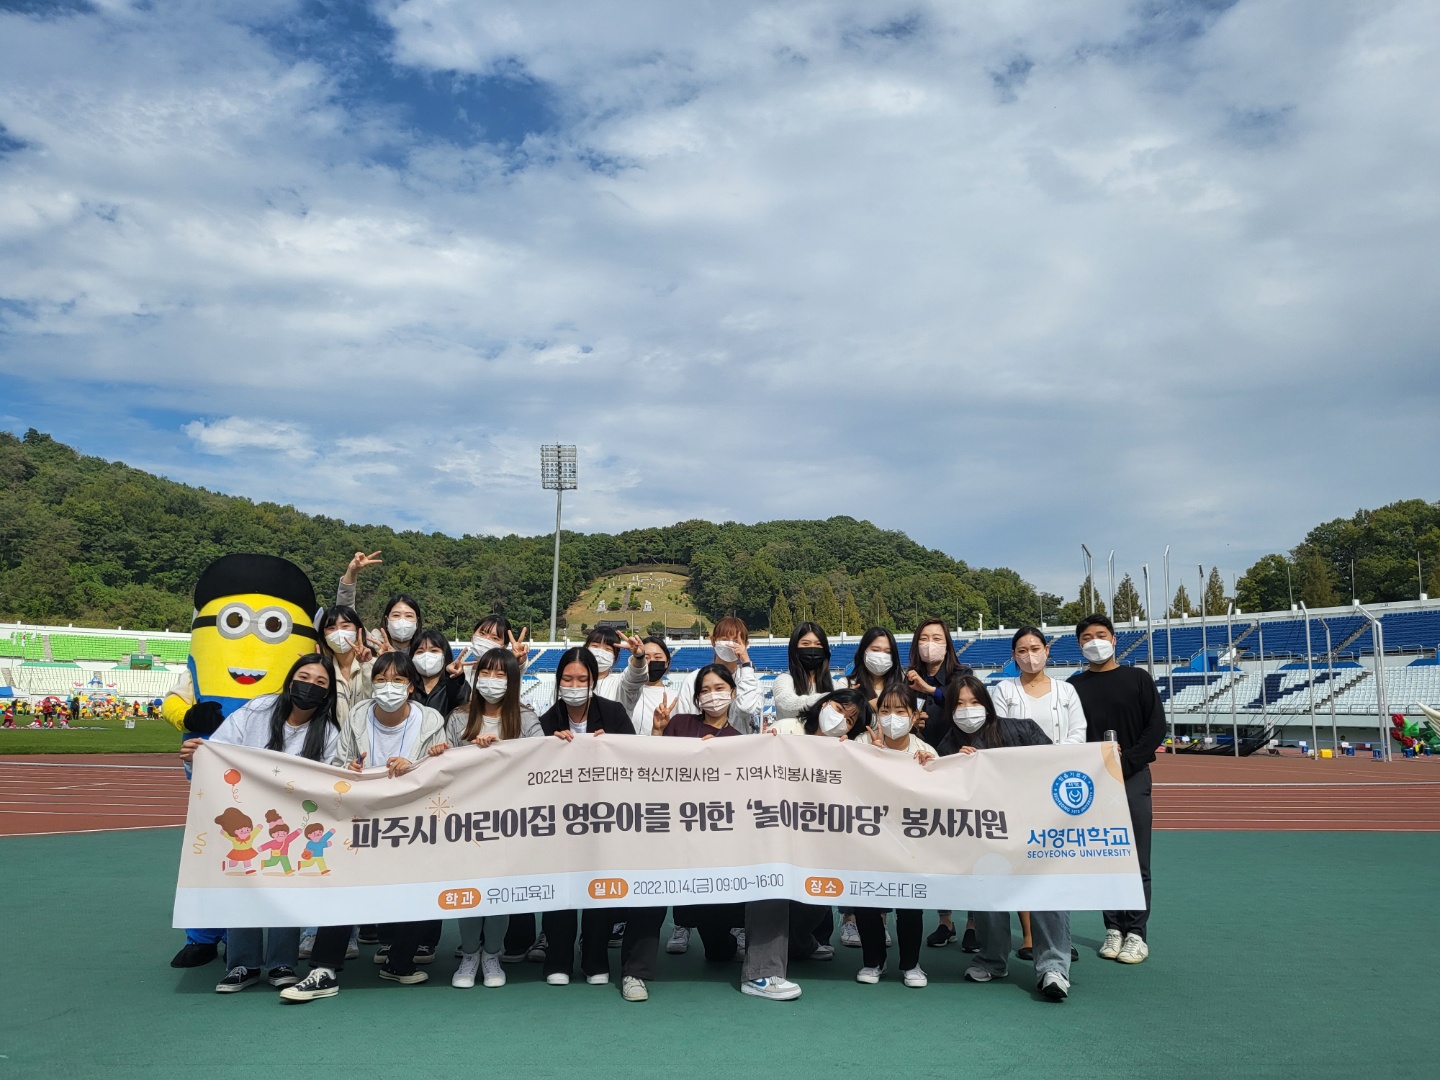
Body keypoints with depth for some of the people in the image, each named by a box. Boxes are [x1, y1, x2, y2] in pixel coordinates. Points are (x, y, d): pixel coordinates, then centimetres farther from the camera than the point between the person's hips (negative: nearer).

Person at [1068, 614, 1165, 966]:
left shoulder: (1138, 678, 5)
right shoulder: (1074, 685, 9)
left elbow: (1156, 727, 0)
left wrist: (1125, 762, -10)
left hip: (1132, 778, -2)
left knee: (1136, 861, -2)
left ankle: (1136, 934, 6)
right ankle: (1114, 930, 13)